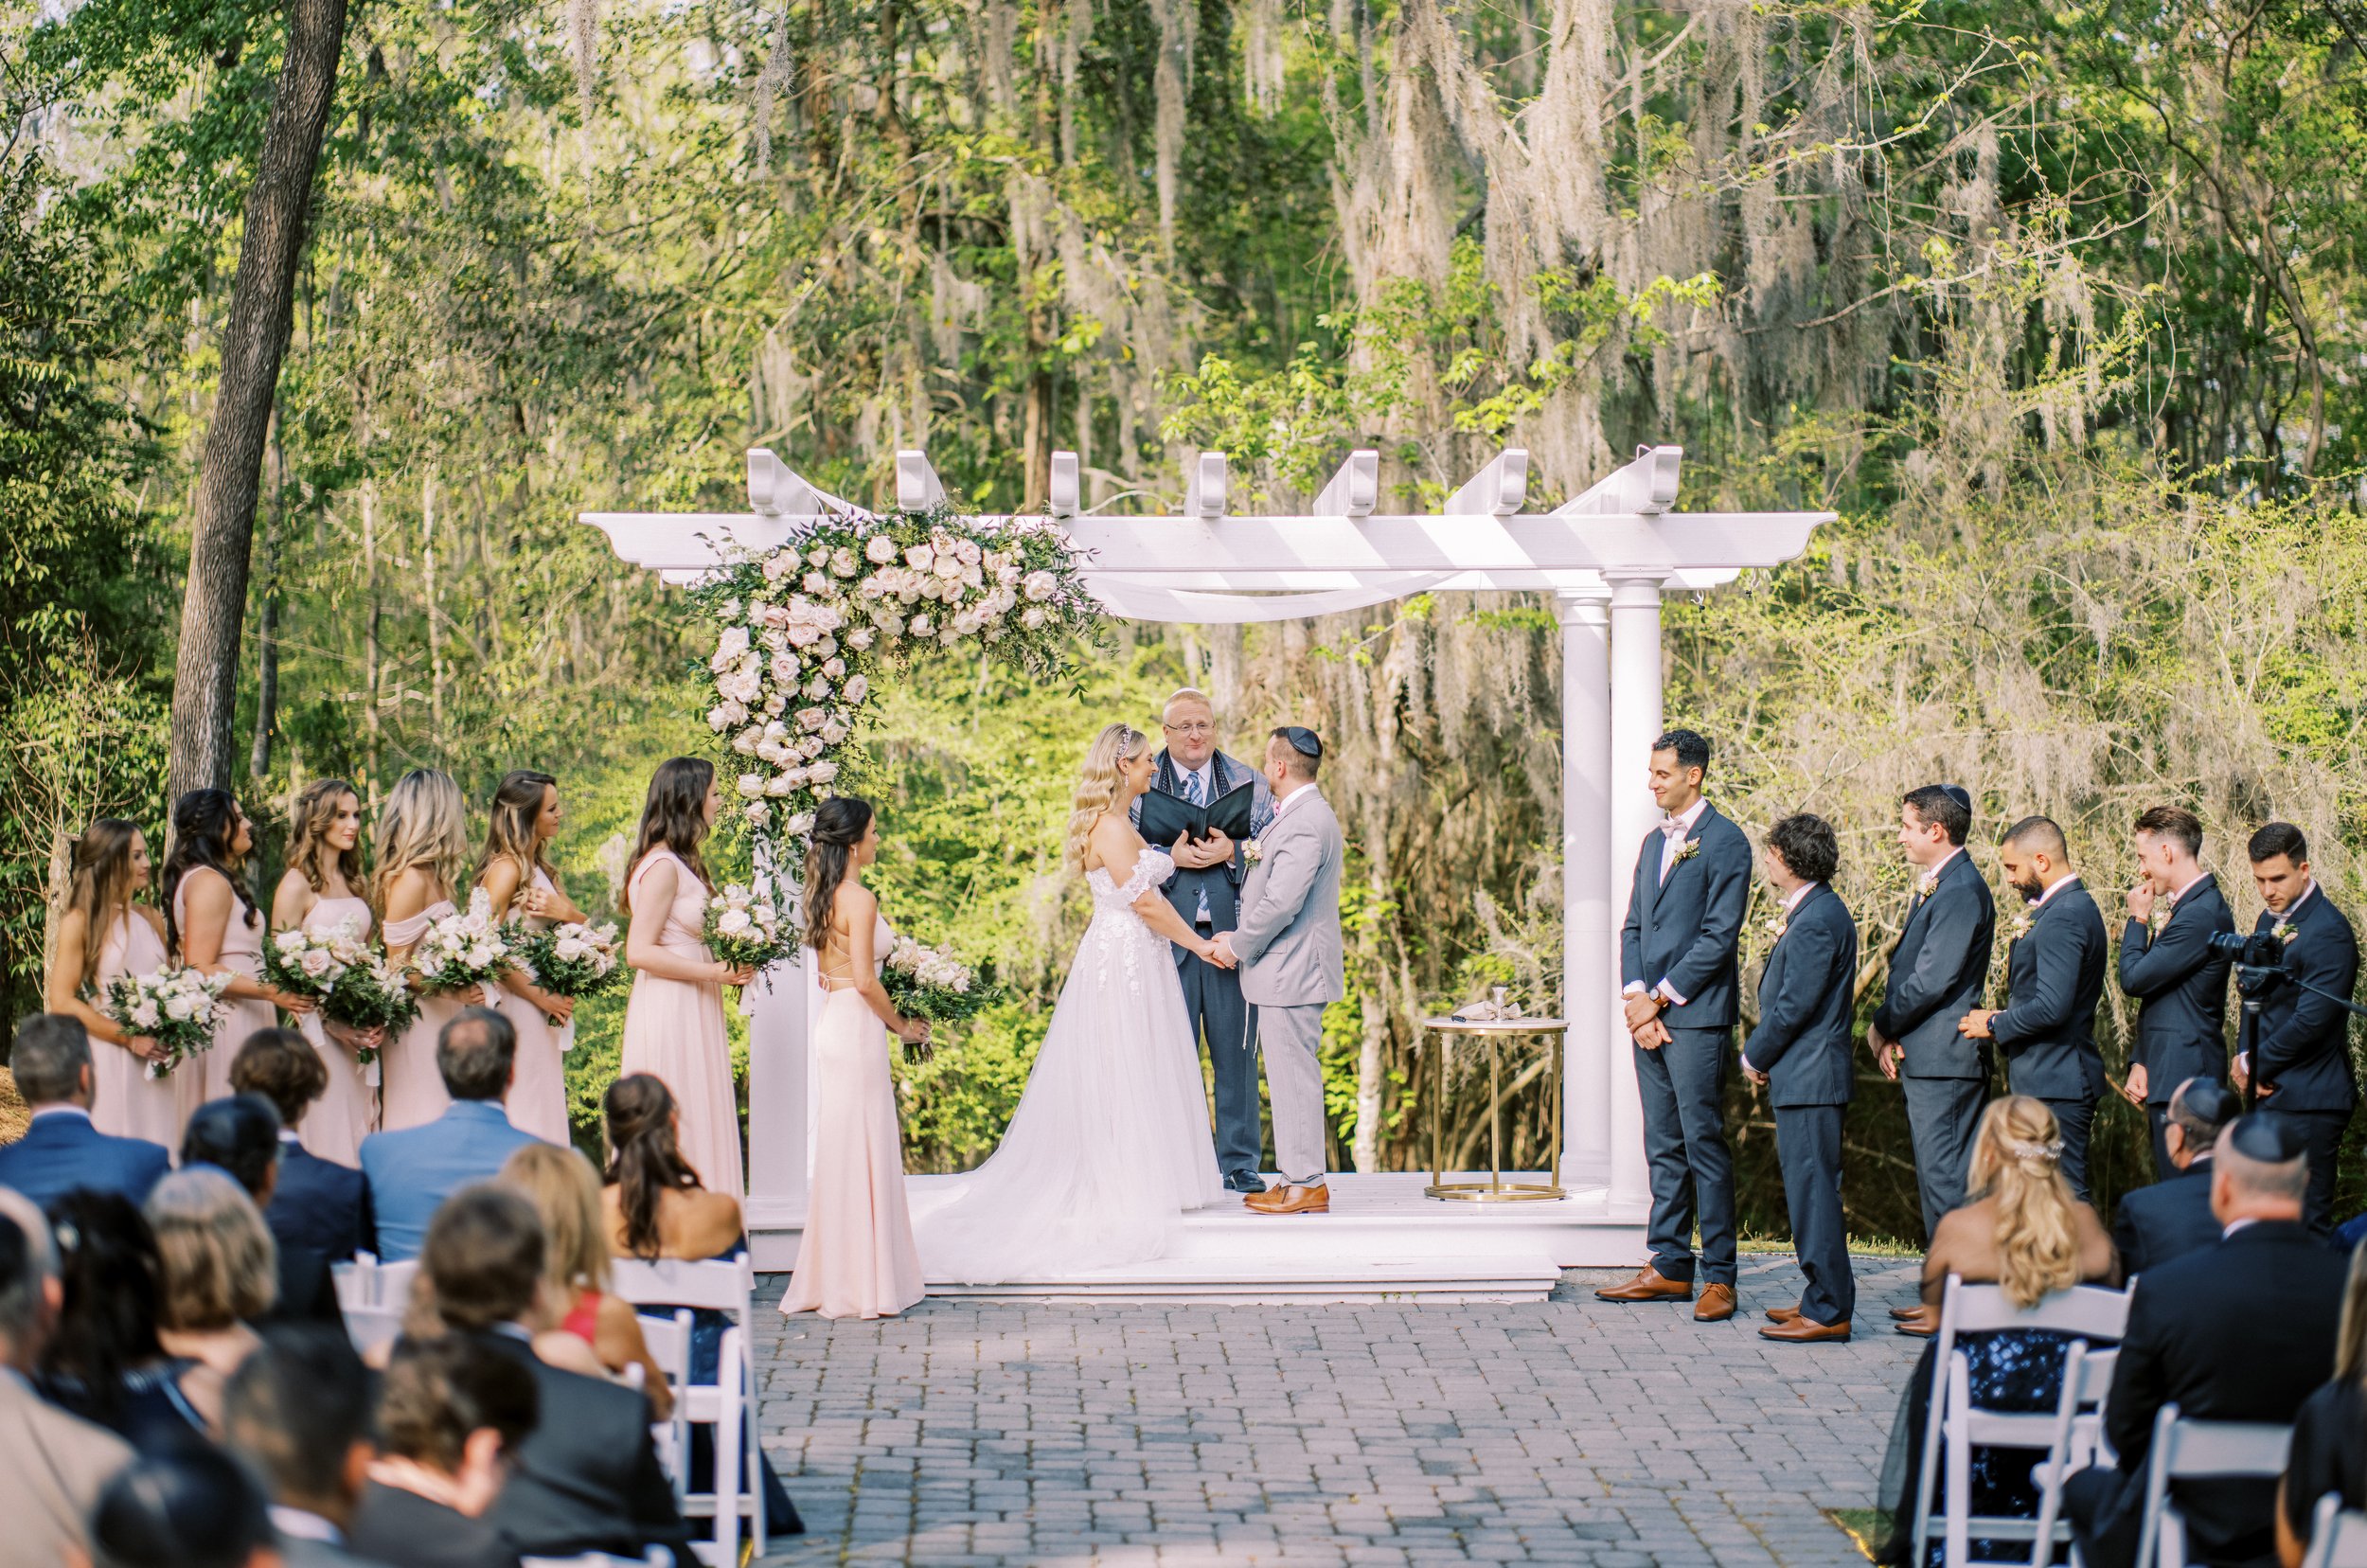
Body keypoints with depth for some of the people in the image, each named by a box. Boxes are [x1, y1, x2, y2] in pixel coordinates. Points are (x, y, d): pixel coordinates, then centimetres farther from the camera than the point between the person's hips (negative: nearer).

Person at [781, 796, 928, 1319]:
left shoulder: (824, 897, 12)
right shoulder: (859, 899, -15)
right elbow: (864, 981, -20)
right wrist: (902, 1025, -6)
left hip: (833, 1020, 9)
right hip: (857, 1026, -9)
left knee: (840, 1149, 13)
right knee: (862, 1151, -4)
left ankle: (832, 1277, 18)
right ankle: (863, 1282, 0)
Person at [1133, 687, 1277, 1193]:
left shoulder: (1249, 784, 10)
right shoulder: (1139, 786, 7)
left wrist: (1231, 852, -14)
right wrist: (1171, 857, -12)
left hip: (1232, 934, 1)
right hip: (1167, 937, -1)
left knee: (1236, 1052, 4)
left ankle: (1240, 1163, 13)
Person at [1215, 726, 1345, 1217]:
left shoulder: (1306, 823, -19)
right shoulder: (1300, 815, 16)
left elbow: (1282, 901, -25)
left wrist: (1239, 945, -12)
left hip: (1291, 972, -11)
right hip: (1286, 969, 11)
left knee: (1294, 1075, -5)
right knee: (1290, 1077, 14)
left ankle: (1306, 1185, 0)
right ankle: (1298, 1175, 20)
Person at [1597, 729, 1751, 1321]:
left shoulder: (1724, 842, -7)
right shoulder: (1654, 842, 18)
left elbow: (1719, 935, -12)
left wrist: (1660, 997, -12)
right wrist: (1636, 995, 0)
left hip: (1696, 1015, -8)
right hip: (1649, 1012, 8)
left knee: (1703, 1143, -7)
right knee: (1662, 1147, 10)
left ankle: (1719, 1276, -3)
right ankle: (1669, 1267, 14)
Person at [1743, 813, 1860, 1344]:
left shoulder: (1816, 921, -18)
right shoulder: (1815, 912, 15)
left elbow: (1794, 1006, -19)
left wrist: (1754, 1056, -7)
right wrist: (1762, 1054, 11)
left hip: (1809, 1079, -11)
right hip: (1802, 1078, 11)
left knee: (1812, 1191, -7)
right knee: (1808, 1190, 15)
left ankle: (1828, 1311, -5)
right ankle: (1824, 1298, 21)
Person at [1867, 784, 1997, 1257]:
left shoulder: (1961, 892, -16)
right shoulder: (1931, 888, 18)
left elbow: (1931, 981, -20)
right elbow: (1908, 966, 21)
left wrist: (1881, 1028, -7)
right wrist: (1890, 1037, 8)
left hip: (1944, 1060, -11)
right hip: (1921, 1059, 11)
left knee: (1946, 1180, -10)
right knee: (1936, 1178, 12)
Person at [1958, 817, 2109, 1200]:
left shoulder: (2064, 917, -18)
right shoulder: (2071, 907, 16)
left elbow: (2052, 1007, -25)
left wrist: (1995, 1025, -11)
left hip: (2054, 1085, -11)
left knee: (2064, 1193, -8)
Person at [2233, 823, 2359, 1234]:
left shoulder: (2328, 933, -16)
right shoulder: (2272, 920, 13)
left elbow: (2310, 1020, -21)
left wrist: (2256, 1066, -9)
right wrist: (2245, 1055, 1)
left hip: (2309, 1100, -9)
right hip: (2270, 1093, 9)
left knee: (2306, 1222, -6)